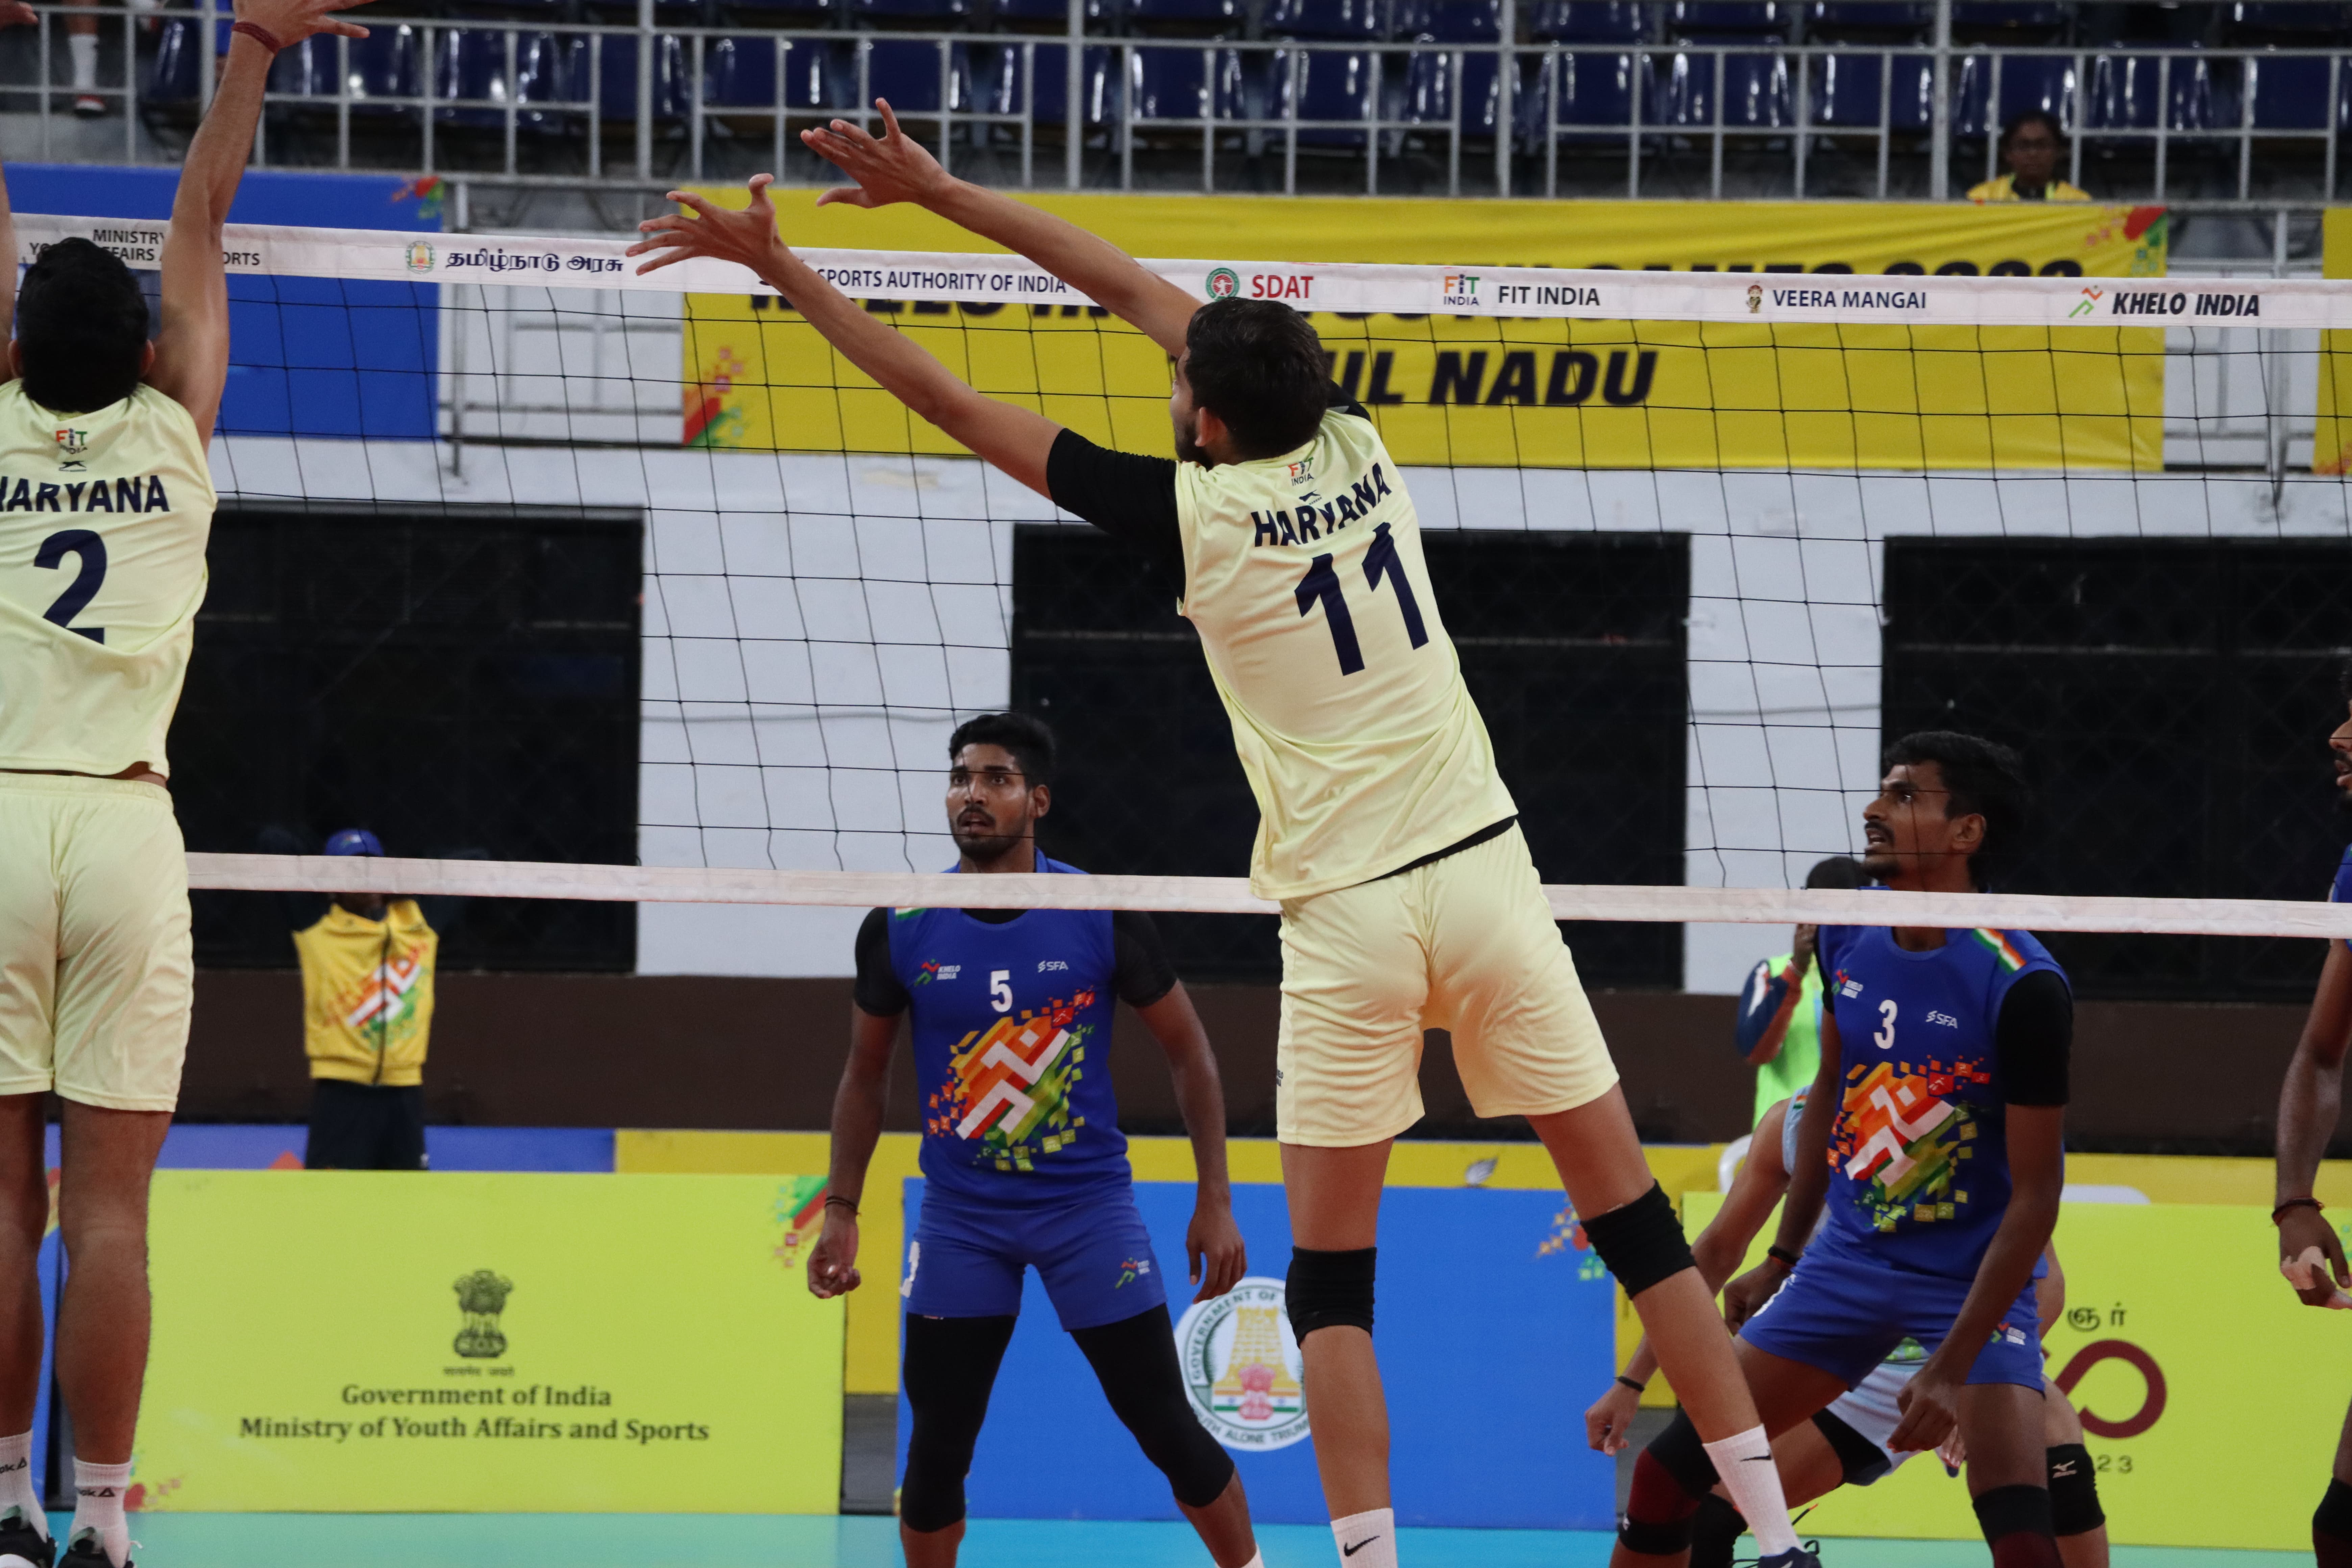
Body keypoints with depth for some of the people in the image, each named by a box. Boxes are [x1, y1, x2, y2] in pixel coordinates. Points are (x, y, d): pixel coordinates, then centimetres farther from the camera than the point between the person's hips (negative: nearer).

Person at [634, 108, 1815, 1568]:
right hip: (1483, 867, 4)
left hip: (1348, 913, -4)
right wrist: (941, 191, 23)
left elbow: (951, 402, 0)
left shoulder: (1192, 511, -5)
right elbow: (1143, 293, 17)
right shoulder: (1355, 448, 7)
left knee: (1333, 1272, 5)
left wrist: (780, 267, 8)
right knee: (1639, 1224, 6)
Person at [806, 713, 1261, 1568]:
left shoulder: (1102, 915, -9)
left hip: (1088, 1204, -1)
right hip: (960, 1217, 1)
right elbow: (865, 1074, 9)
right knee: (938, 1443, 0)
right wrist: (840, 1210, 3)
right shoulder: (901, 929, -5)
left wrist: (1214, 1200, -5)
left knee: (1167, 1425, -2)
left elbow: (1189, 1053, 0)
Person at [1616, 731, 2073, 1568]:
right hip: (1849, 1259, 6)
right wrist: (1783, 1260, 17)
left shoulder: (2021, 987, -23)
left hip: (1975, 1280, -6)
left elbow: (2034, 1198, -20)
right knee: (1668, 1473, 2)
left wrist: (1951, 1367, -24)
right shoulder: (1848, 935, -3)